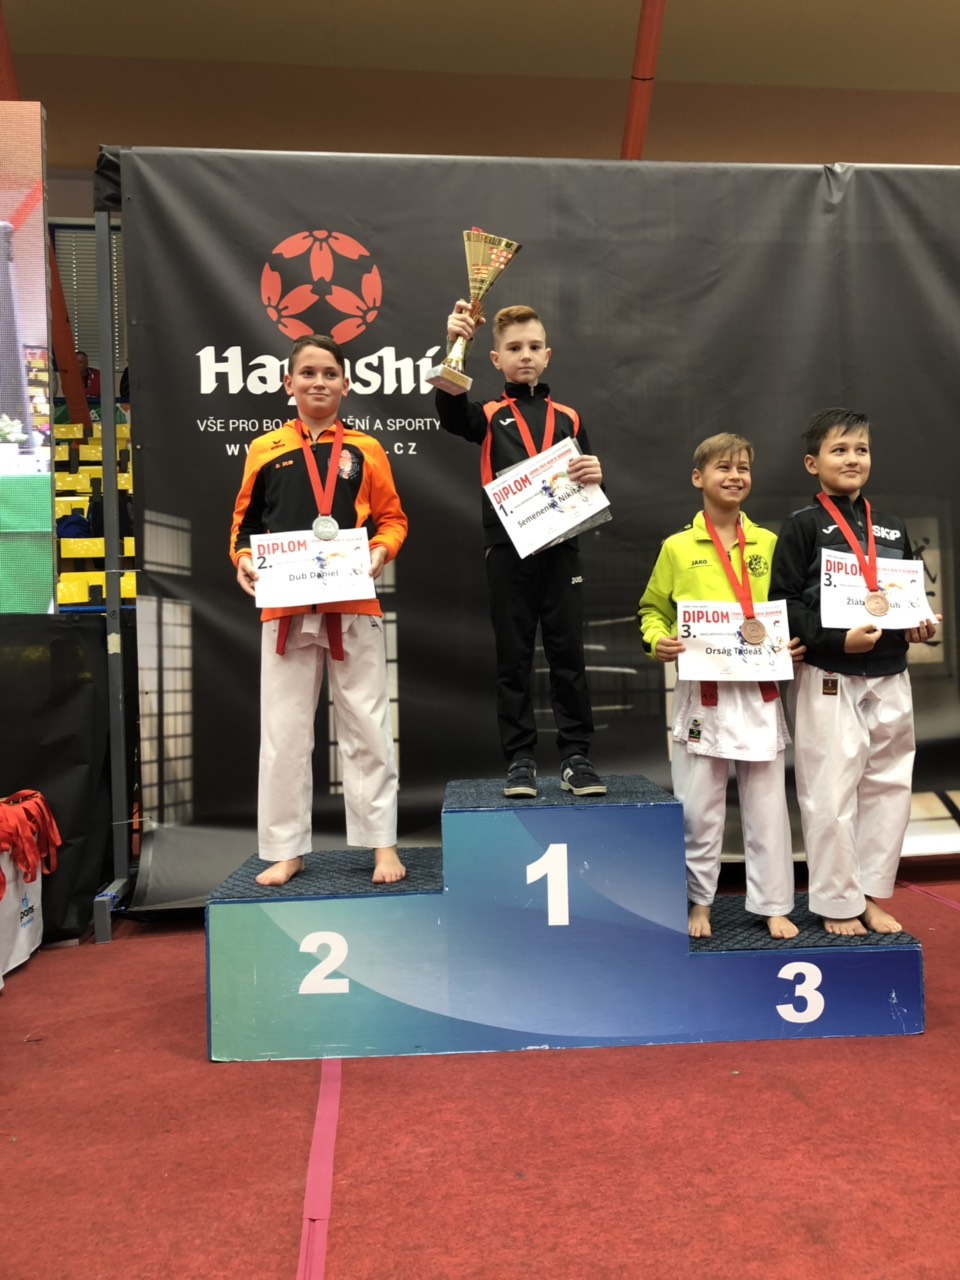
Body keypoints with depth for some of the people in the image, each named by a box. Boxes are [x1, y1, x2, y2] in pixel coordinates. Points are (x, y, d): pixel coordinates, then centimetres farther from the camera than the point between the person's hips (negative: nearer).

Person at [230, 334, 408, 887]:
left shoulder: (365, 450, 5)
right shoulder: (265, 450, 7)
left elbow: (393, 518, 7)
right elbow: (245, 523, 11)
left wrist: (380, 551, -12)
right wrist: (244, 560, -8)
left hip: (353, 607, -1)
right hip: (285, 609, 1)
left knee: (368, 729, 5)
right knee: (283, 734, 7)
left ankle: (382, 842, 17)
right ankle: (286, 849, 20)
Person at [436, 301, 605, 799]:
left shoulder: (568, 418, 14)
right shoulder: (489, 417, 7)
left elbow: (589, 484, 17)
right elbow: (451, 408, -15)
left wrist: (593, 475, -8)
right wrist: (454, 345, -30)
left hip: (561, 548, 2)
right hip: (508, 550, -1)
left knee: (567, 654, 3)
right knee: (514, 658, 4)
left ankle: (576, 757, 12)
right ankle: (519, 760, 12)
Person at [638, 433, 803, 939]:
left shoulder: (768, 543, 6)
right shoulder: (677, 548, 1)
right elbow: (652, 610, 9)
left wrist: (796, 643, -4)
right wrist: (658, 642, -11)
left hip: (760, 693, 2)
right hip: (701, 693, -1)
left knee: (766, 806, 8)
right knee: (698, 807, 6)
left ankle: (773, 905, 22)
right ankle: (699, 902, 23)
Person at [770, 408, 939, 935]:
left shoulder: (892, 528, 13)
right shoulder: (803, 525, -4)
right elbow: (784, 601, -11)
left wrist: (919, 627, -1)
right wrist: (838, 639, -21)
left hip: (889, 678, 6)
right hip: (830, 680, -5)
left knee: (887, 788, 10)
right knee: (831, 793, 0)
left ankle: (871, 894, 25)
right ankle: (837, 902, 16)